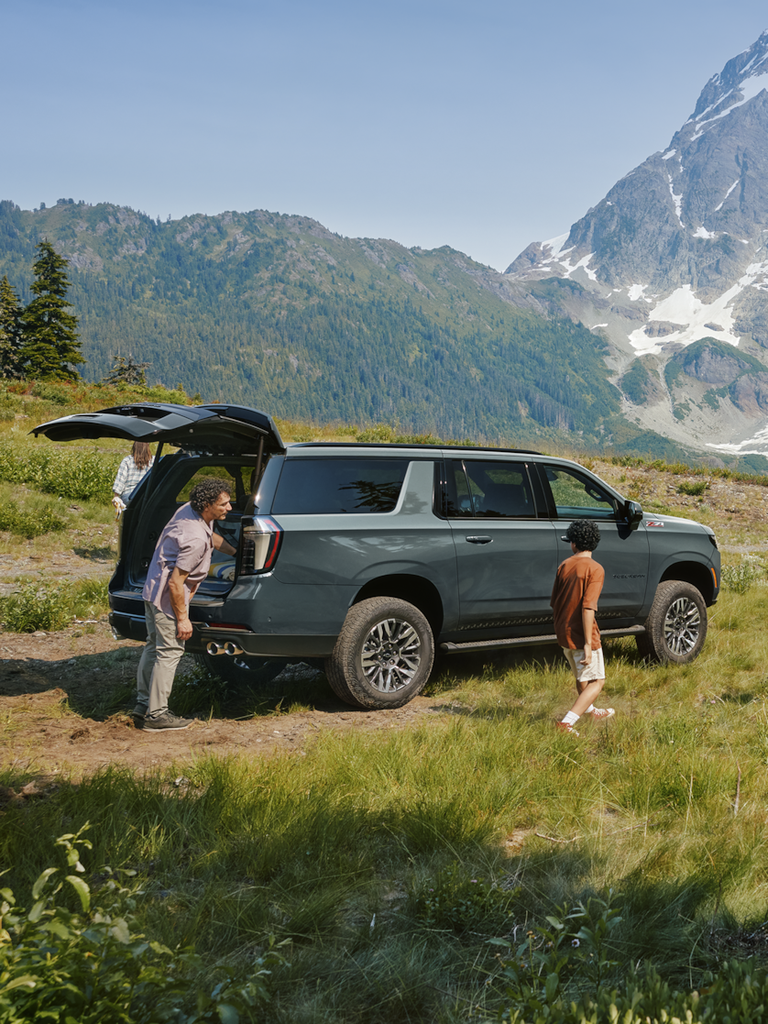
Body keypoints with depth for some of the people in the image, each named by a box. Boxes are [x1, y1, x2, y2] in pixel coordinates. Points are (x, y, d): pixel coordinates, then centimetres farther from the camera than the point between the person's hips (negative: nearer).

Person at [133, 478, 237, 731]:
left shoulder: (190, 510, 0)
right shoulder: (195, 539, -29)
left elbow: (211, 536, 24)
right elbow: (176, 582, -26)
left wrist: (236, 553, 30)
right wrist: (182, 618, -19)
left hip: (153, 589, 11)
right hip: (167, 597, -11)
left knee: (154, 647, 17)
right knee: (169, 652, -2)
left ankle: (143, 707, 26)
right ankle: (156, 714, 4)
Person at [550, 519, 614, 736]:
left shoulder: (564, 566, 3)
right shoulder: (595, 569, -16)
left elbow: (554, 602, 10)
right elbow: (588, 607, -24)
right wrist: (588, 644, -22)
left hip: (563, 634, 7)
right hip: (581, 636, -7)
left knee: (582, 676, 28)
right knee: (597, 681, 4)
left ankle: (589, 710, 49)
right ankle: (567, 722, -9)